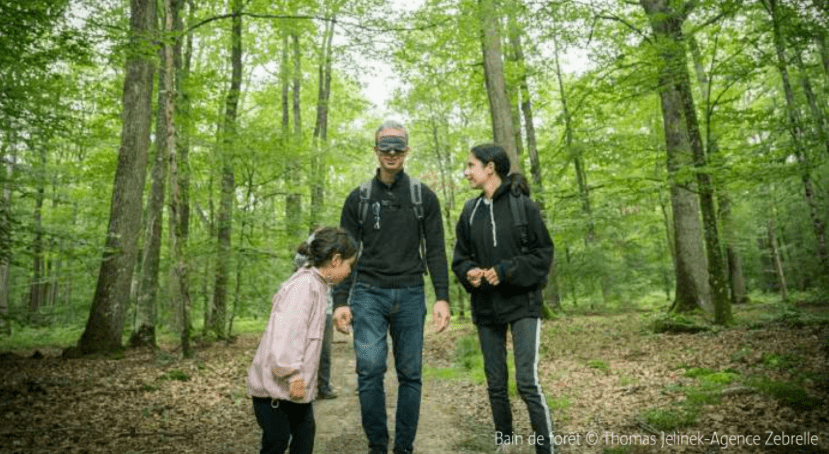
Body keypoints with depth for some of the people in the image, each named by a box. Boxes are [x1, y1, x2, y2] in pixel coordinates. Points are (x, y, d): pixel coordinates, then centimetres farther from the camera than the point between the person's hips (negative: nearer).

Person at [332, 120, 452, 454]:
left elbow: (435, 251, 3)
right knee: (370, 368, -11)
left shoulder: (424, 197, 6)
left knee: (410, 374, 5)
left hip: (411, 295, 1)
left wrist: (442, 297, -7)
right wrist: (340, 301, -2)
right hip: (368, 293, 0)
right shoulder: (358, 198, 7)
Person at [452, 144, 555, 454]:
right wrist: (469, 273, -11)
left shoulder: (523, 205, -7)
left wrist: (506, 271, -18)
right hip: (486, 308, 4)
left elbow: (543, 254, -7)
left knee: (527, 381, -12)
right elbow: (460, 258, 10)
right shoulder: (470, 211, 5)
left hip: (523, 304, -4)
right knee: (495, 384, 12)